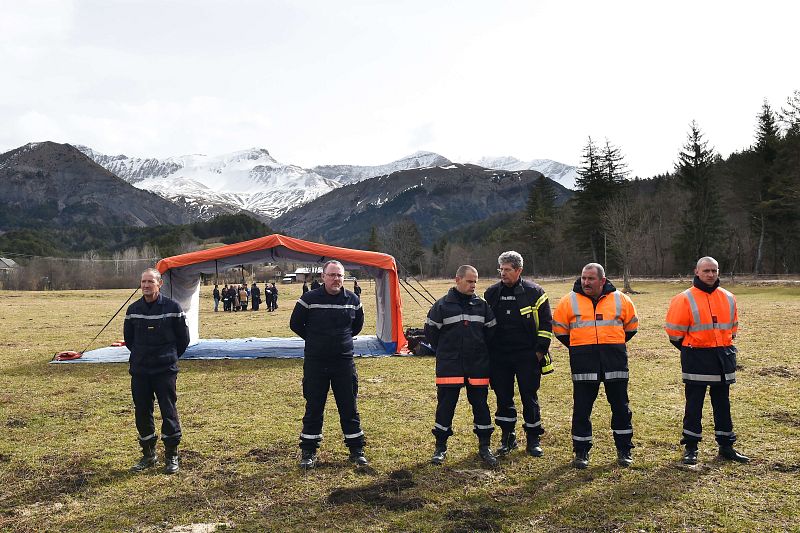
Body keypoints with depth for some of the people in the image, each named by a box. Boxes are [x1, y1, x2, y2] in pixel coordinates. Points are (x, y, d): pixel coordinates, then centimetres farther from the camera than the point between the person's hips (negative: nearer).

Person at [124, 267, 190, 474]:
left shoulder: (172, 308, -7)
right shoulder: (133, 309, 4)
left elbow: (183, 338, 3)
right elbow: (128, 338, 19)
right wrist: (140, 356, 15)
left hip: (165, 370, -4)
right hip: (139, 371, 4)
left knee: (168, 411, -1)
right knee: (142, 412, 8)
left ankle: (172, 456, 11)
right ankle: (148, 455, 23)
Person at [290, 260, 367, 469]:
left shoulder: (352, 300, 1)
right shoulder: (309, 299, -8)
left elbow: (358, 324, 19)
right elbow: (295, 324, 4)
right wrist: (314, 341, 8)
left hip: (344, 361, 2)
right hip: (315, 363, -2)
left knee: (349, 408, 7)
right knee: (313, 408, 7)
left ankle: (357, 451, 19)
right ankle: (308, 452, 19)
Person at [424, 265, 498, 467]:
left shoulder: (482, 305, 5)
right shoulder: (442, 305, -3)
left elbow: (491, 330, 14)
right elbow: (430, 331, 3)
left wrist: (480, 352, 12)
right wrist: (445, 352, 9)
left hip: (477, 367, 2)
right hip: (449, 367, -2)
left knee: (480, 404, 7)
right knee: (445, 405, 3)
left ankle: (484, 446, 19)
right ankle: (440, 447, 15)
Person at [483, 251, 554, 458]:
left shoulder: (534, 292, -2)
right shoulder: (491, 294, 6)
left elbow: (545, 324, 1)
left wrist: (540, 350, -5)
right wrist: (486, 351, 9)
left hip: (527, 356, -3)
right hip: (499, 357, 3)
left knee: (529, 398, 4)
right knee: (503, 398, 8)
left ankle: (533, 439, 17)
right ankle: (507, 437, 21)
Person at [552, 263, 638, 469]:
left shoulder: (620, 299, 5)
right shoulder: (569, 301, 1)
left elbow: (631, 326, 17)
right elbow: (559, 328, 10)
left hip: (614, 359, 1)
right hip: (583, 360, -1)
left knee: (620, 406, 8)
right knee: (582, 408, 3)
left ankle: (624, 450, 22)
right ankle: (581, 452, 15)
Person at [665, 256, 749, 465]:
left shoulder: (728, 298, 7)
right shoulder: (685, 299, -9)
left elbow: (733, 326, 20)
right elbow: (675, 330, -8)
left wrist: (725, 347, 14)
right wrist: (689, 349, 2)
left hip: (723, 357, 5)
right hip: (696, 358, -5)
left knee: (722, 403, 13)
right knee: (694, 404, 1)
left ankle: (726, 446, 23)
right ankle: (690, 448, 10)